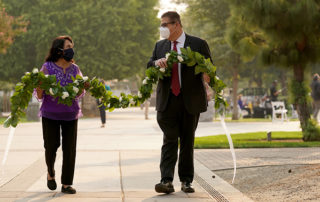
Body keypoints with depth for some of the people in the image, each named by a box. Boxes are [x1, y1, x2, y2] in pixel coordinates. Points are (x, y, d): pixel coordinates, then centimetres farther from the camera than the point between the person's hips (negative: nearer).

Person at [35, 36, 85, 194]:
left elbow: (79, 94, 11)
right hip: (50, 114, -3)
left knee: (69, 149, -2)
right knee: (51, 146, 0)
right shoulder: (47, 67, -4)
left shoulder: (74, 69, 7)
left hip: (70, 114, 3)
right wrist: (39, 84, -23)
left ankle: (66, 184, 6)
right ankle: (50, 173, 31)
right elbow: (39, 95, -4)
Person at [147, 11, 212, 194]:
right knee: (169, 140, -7)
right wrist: (157, 62, -16)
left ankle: (186, 181, 15)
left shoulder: (198, 44, 3)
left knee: (187, 141, 7)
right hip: (168, 101, 2)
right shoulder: (160, 46, 14)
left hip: (190, 100, -1)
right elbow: (149, 67, 7)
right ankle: (167, 181, -14)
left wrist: (206, 76, -20)